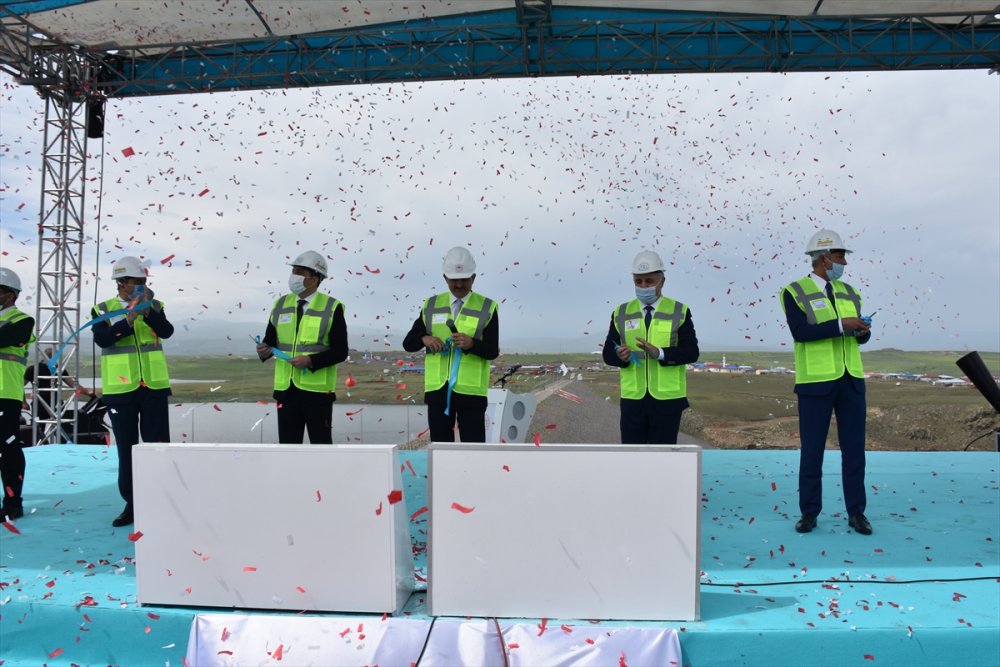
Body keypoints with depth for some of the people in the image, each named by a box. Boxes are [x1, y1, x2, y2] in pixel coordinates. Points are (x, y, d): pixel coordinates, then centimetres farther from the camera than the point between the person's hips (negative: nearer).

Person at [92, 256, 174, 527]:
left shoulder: (153, 306, 6)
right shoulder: (103, 310, 3)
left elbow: (167, 331, -12)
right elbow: (102, 339, -14)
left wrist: (148, 310, -23)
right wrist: (129, 319, -24)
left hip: (154, 386, 0)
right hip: (120, 389, 0)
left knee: (158, 444, 0)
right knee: (126, 448, 7)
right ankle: (132, 505, 17)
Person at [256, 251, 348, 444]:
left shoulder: (331, 308, -5)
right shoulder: (281, 305, 9)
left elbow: (340, 351, -8)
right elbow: (271, 340, 14)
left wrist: (311, 361, -20)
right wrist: (264, 349, -8)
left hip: (317, 390, -4)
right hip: (286, 389, 4)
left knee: (321, 445, 5)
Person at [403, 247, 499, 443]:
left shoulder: (487, 308, -1)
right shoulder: (431, 306, 9)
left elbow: (492, 351, -7)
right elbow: (408, 343, 7)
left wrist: (471, 344, -27)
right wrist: (424, 338, -14)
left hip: (471, 391, -3)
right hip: (438, 389, 3)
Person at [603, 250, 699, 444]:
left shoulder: (679, 312, 0)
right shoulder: (621, 313, 6)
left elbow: (691, 352, -10)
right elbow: (608, 353, 3)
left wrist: (659, 353, -26)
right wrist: (620, 356, -20)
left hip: (667, 398, -2)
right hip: (633, 398, 2)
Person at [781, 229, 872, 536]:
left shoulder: (848, 292, 13)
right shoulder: (795, 292, -4)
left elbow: (857, 334, 17)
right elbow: (800, 331, -18)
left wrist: (863, 331, -6)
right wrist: (841, 325, -21)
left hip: (851, 380, 5)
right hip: (815, 381, -5)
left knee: (854, 447, 6)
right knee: (812, 448, 2)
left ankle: (856, 512, 16)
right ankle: (809, 512, 13)